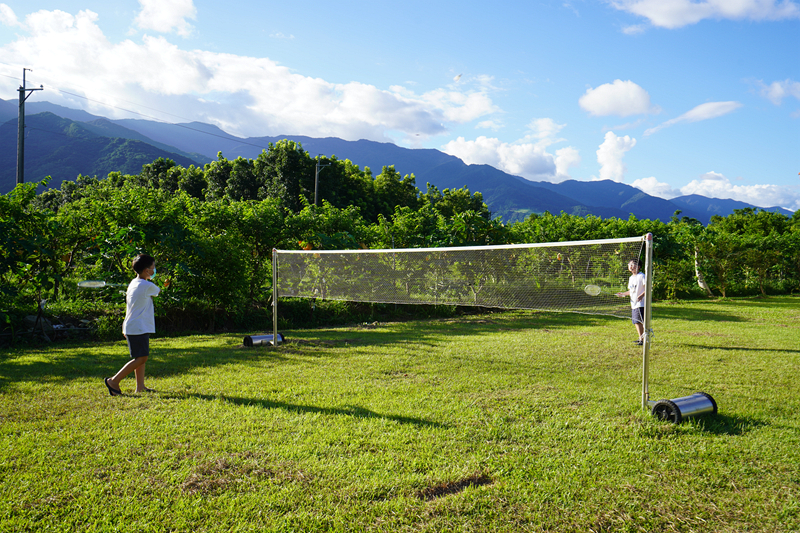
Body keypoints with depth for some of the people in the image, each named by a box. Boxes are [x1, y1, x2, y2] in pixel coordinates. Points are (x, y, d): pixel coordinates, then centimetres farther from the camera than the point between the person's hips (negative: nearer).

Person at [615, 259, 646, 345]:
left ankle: (644, 339, -6)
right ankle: (640, 338, 23)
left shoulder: (641, 276, -9)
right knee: (636, 322, 12)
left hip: (641, 303, -9)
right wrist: (623, 294, 12)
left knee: (642, 321, -10)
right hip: (633, 304, 9)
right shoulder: (631, 278, 17)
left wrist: (642, 295, -28)